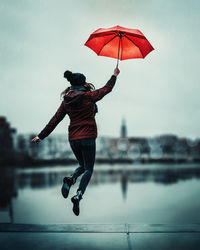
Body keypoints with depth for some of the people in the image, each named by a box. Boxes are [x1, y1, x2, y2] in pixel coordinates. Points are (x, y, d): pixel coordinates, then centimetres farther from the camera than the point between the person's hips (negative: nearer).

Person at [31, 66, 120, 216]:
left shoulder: (66, 101, 6)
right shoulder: (89, 96, -5)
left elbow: (55, 120, 7)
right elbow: (107, 89, 10)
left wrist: (41, 136, 14)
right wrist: (115, 75, 27)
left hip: (73, 139, 5)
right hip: (88, 137, -5)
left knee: (82, 165, 23)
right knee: (88, 169, 4)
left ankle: (70, 179, -9)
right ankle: (79, 195, -17)